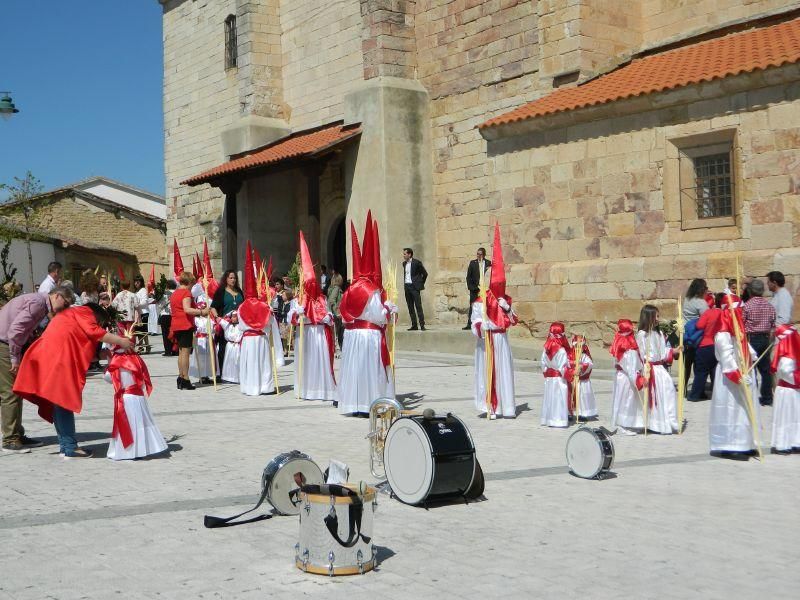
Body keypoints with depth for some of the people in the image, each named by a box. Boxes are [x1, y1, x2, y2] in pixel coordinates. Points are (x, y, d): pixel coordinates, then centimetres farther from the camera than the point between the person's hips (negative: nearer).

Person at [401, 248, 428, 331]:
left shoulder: (417, 262, -7)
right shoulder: (404, 263, 13)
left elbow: (425, 273, -1)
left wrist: (421, 284, 3)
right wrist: (404, 284, 15)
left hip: (414, 287, -6)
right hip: (407, 287, 6)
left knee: (418, 306, -9)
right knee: (410, 307, 5)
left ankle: (422, 325, -8)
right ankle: (414, 325, 9)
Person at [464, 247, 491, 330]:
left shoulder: (489, 263, 4)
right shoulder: (472, 263, 6)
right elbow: (468, 276, 5)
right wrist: (470, 287, -4)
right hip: (474, 288, 0)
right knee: (472, 307, -1)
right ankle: (469, 324, 0)